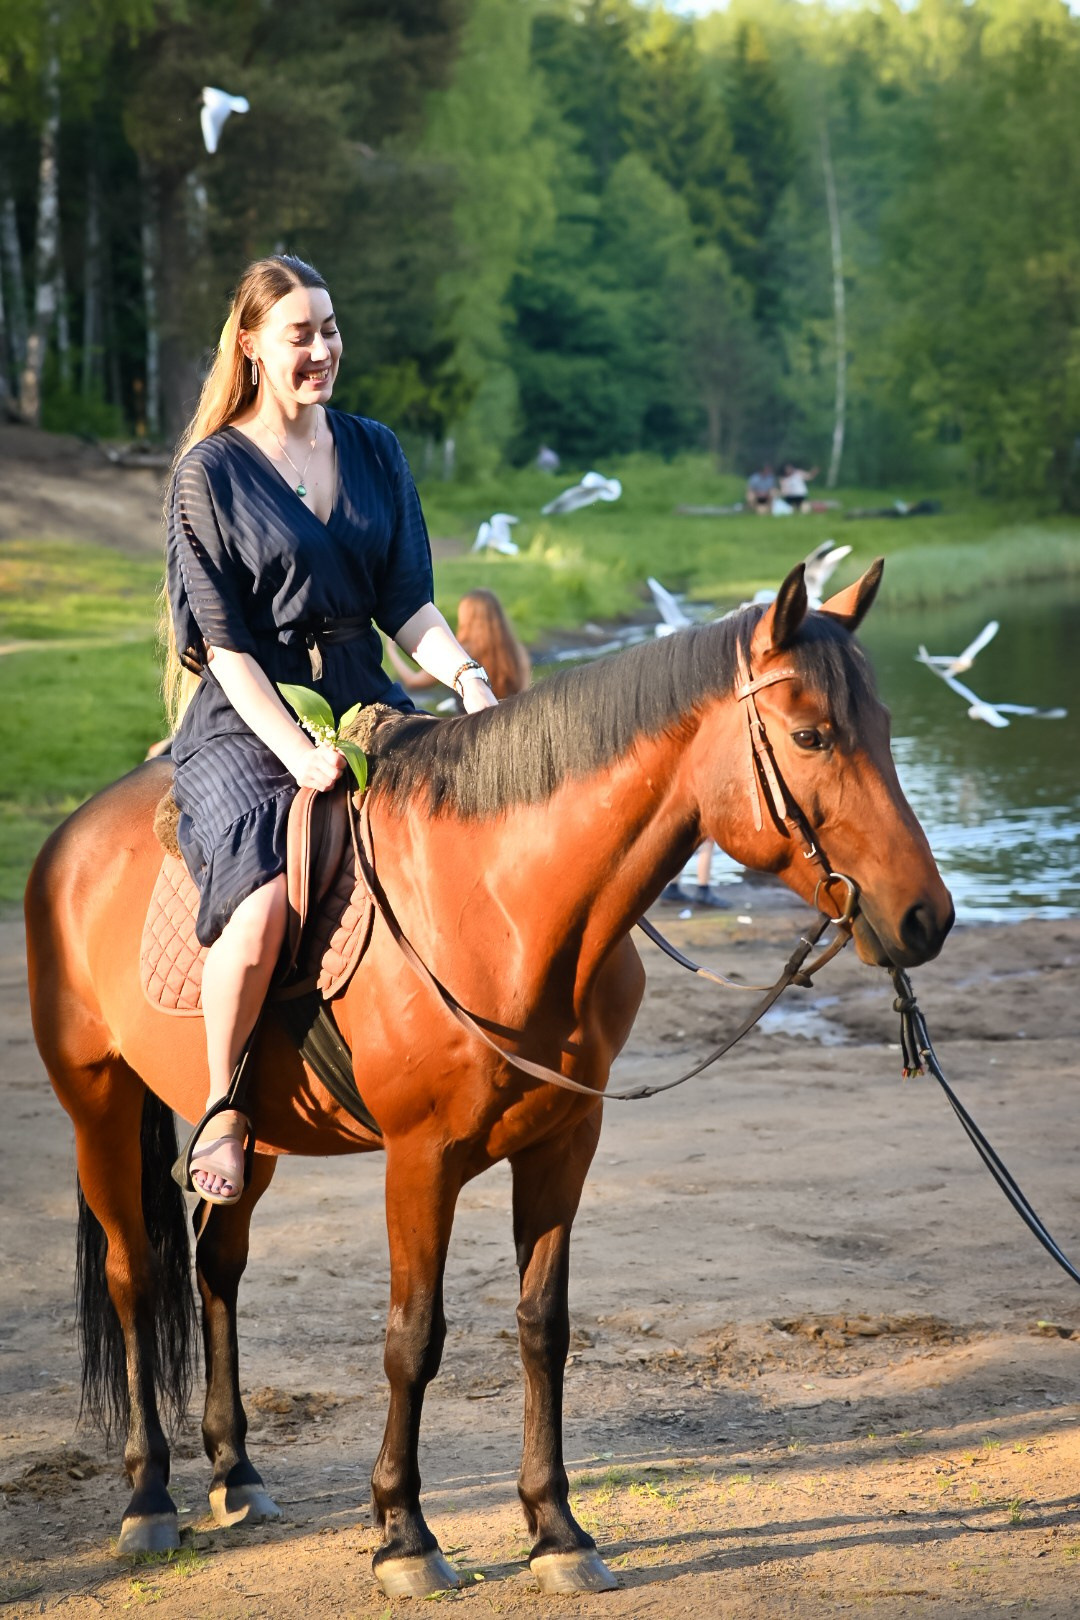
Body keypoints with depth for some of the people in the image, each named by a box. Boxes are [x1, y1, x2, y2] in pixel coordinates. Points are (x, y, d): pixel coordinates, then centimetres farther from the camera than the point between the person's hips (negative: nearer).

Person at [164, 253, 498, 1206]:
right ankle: (221, 1110, -10)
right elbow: (223, 640, -7)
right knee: (263, 904, -31)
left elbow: (407, 601, 7)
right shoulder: (210, 471, -2)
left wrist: (467, 677, -13)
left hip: (364, 701, 5)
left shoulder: (375, 452, 11)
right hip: (244, 723, -5)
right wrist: (296, 752, -19)